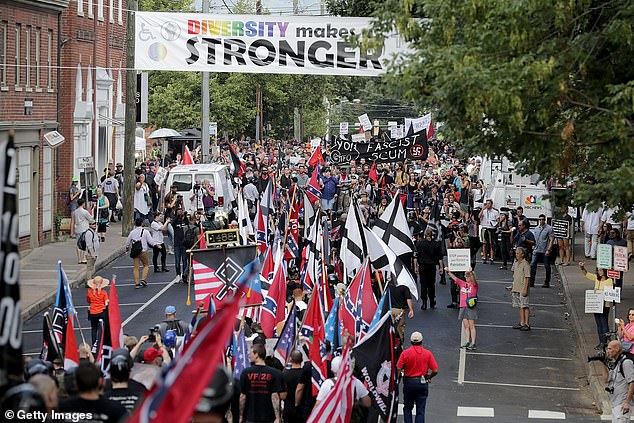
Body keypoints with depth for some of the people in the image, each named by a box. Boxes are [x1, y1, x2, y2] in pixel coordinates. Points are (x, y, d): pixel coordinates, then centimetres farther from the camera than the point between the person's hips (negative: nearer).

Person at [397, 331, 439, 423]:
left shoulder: (405, 353, -8)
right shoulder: (428, 353, -4)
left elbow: (398, 369, -13)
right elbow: (435, 370, -7)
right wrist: (429, 377, 11)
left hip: (409, 382, -1)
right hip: (423, 383, 1)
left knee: (407, 408, 17)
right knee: (420, 410, 3)